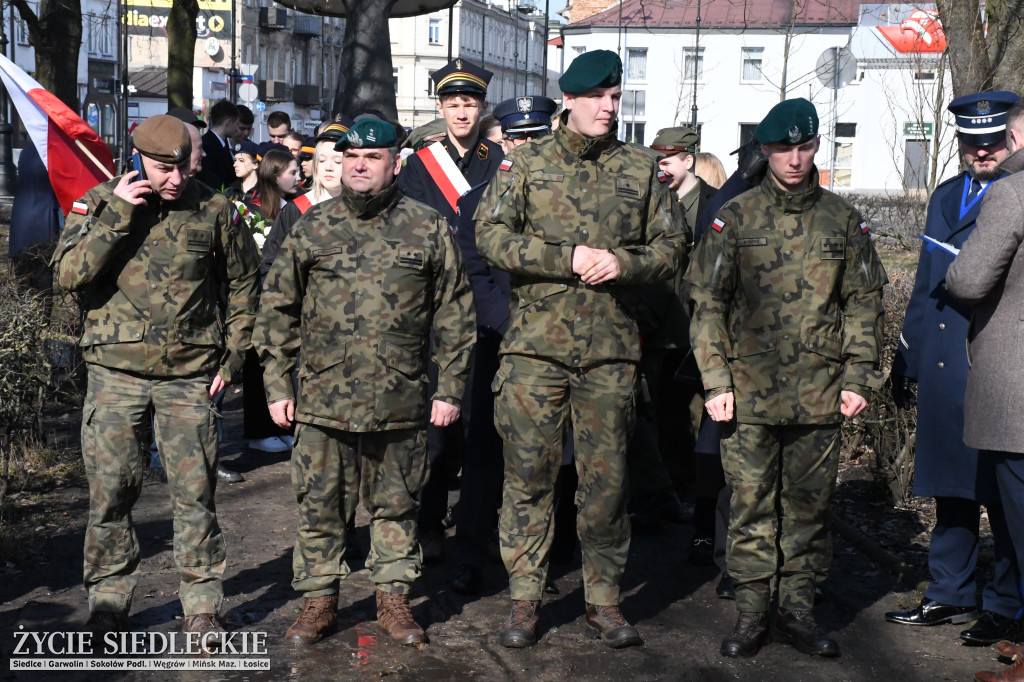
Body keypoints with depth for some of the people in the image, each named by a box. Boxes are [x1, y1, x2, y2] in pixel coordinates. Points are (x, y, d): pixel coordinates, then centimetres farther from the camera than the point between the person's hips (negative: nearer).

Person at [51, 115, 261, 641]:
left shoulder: (213, 211, 2)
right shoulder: (99, 204, 1)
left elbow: (243, 285, 12)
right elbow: (69, 273, -12)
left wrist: (231, 356, 7)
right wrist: (117, 214, -17)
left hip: (189, 376, 0)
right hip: (115, 371, 0)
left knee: (195, 494, 2)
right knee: (110, 492, 4)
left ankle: (202, 606, 15)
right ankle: (108, 604, 21)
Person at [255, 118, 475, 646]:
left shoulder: (428, 228, 3)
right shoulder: (312, 228, 5)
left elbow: (455, 313, 5)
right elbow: (278, 309, 9)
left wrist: (450, 388, 1)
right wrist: (277, 384, 4)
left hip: (401, 403, 0)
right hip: (323, 400, 1)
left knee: (396, 506, 10)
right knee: (319, 504, 7)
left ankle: (393, 598, 24)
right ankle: (319, 601, 21)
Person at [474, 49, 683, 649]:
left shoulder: (641, 169, 11)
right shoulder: (527, 163, 5)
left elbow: (670, 246, 11)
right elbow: (491, 234, -5)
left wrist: (624, 263, -9)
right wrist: (569, 257, -13)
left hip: (611, 349, 2)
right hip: (536, 343, -1)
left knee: (607, 479, 6)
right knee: (529, 474, 2)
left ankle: (605, 598, 20)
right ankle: (526, 598, 15)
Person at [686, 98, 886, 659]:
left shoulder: (842, 220, 9)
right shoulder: (735, 217, 3)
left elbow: (862, 302, 12)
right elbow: (707, 302, 1)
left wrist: (857, 378, 4)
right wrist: (716, 380, -6)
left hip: (820, 395, 2)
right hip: (750, 391, -2)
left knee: (809, 504, 8)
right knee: (751, 502, 2)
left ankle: (797, 608, 20)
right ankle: (751, 610, 13)